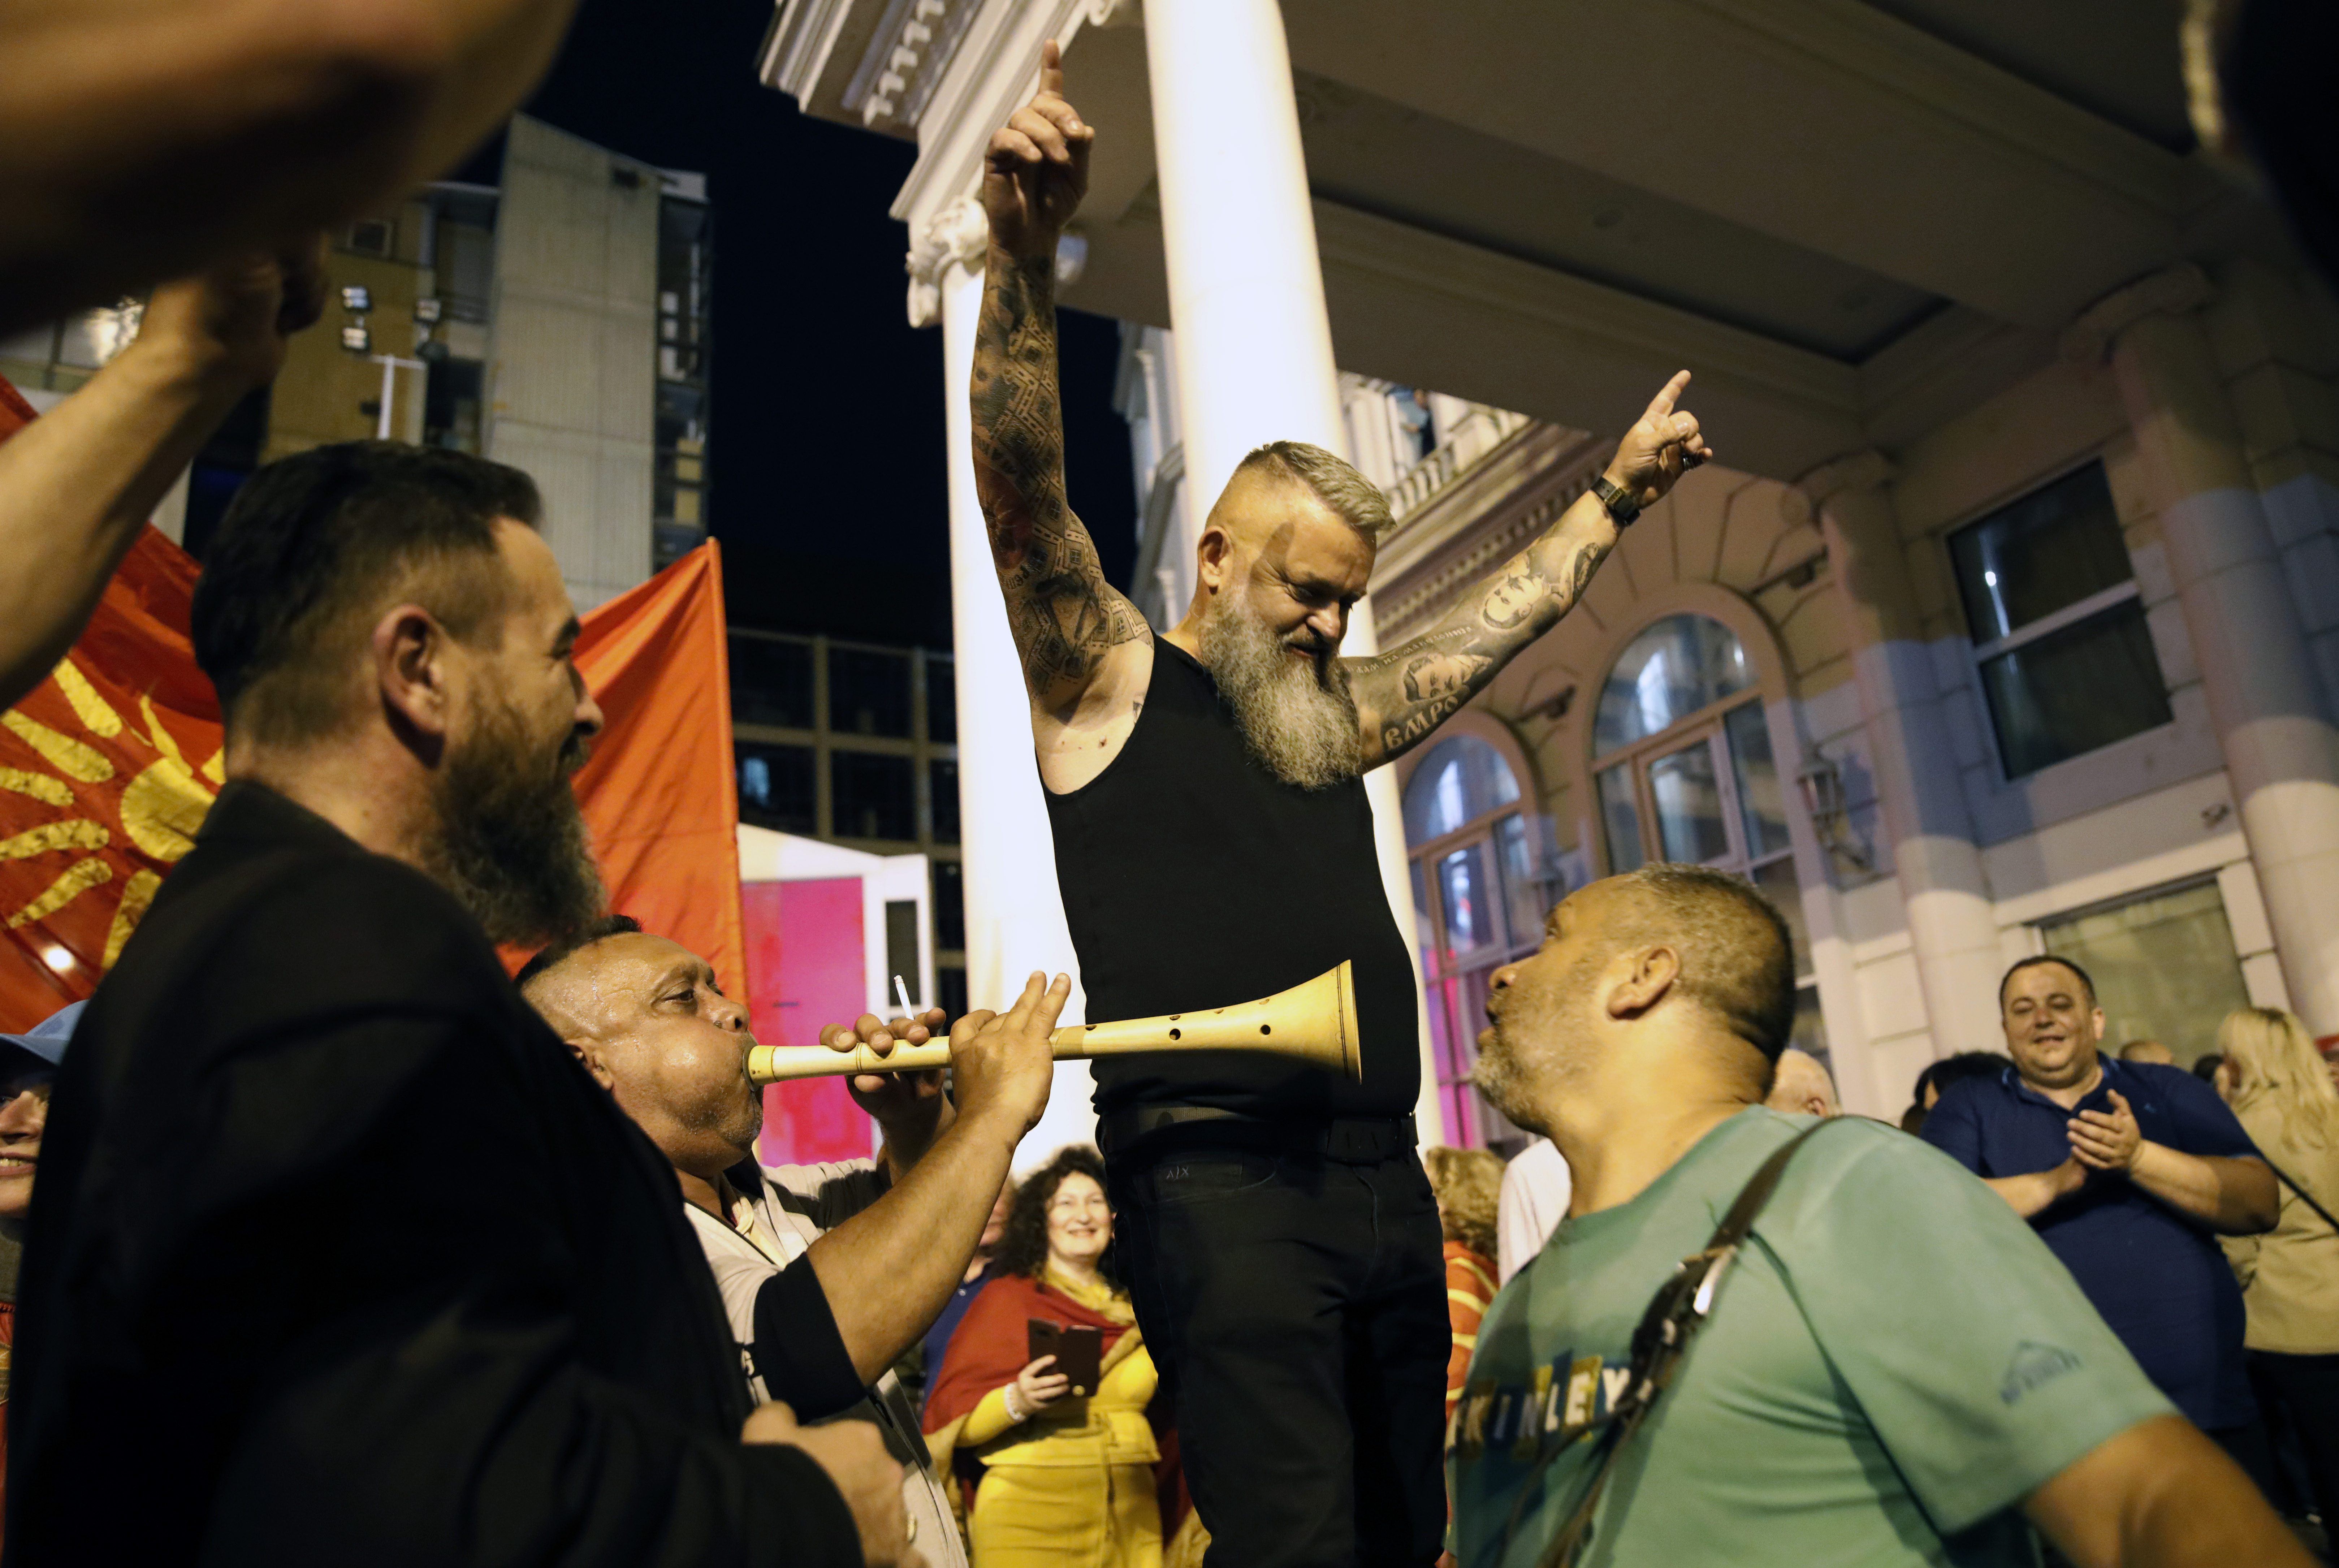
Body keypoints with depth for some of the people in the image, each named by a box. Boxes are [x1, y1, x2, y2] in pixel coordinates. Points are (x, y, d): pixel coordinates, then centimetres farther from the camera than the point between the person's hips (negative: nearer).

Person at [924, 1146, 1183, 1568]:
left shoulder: (1132, 1311, 8)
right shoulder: (1006, 1297, -3)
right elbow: (951, 1418, -8)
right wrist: (1015, 1403, -24)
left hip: (1129, 1516, 4)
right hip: (1030, 1514, -4)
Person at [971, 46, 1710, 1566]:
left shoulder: (1337, 713, 21)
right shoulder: (1107, 678, 3)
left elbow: (1502, 617, 32)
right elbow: (1023, 486, -12)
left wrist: (1613, 498, 33)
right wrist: (1023, 251, -25)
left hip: (1384, 1178, 7)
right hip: (1216, 1173, -7)